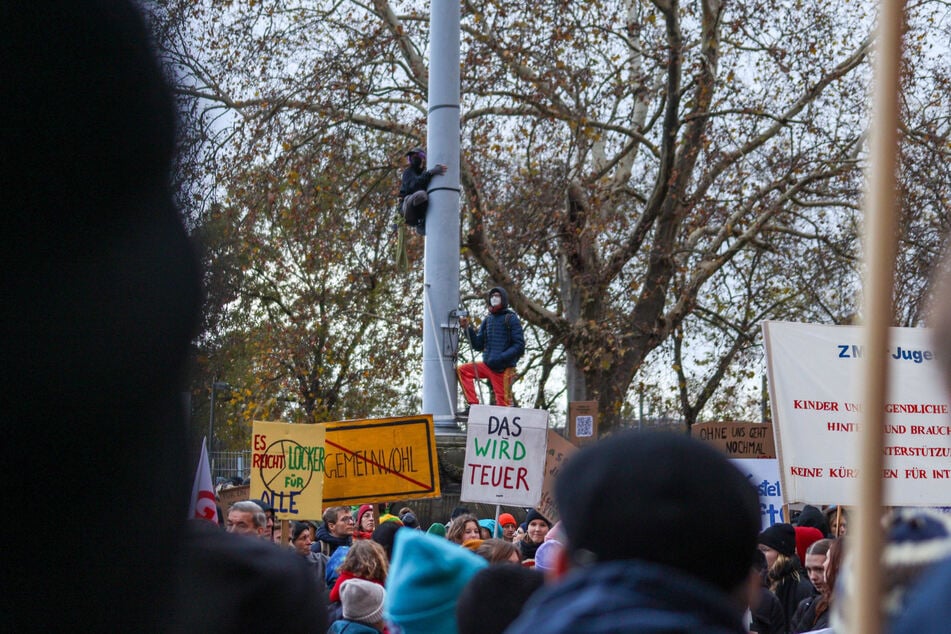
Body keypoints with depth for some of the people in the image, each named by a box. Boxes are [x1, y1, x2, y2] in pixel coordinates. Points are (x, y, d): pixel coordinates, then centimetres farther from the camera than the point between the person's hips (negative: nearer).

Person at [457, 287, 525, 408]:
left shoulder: (511, 319, -3)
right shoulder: (487, 320, 13)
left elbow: (519, 345, -9)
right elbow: (478, 345, 11)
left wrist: (501, 357, -20)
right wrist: (467, 329, -3)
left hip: (503, 368, -6)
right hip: (487, 365, 6)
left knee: (502, 403, -6)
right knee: (462, 370, -1)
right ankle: (473, 404, -3)